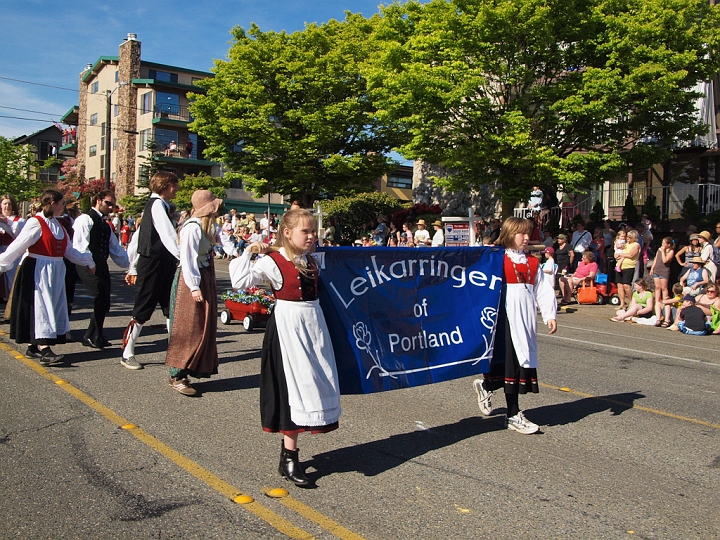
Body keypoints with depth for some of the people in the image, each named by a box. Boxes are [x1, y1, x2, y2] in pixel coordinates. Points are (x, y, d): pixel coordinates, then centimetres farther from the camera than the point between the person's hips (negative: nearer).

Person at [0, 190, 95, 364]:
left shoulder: (57, 225, 12)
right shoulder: (36, 223, -11)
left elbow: (69, 250, 20)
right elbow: (18, 246, -14)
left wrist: (87, 261, 26)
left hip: (55, 272, 8)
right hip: (38, 271, -8)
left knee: (53, 307, 9)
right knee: (41, 306, -8)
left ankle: (34, 347, 19)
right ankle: (45, 351, -10)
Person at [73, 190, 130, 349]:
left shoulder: (106, 225, 21)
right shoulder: (85, 219, -5)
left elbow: (115, 248, 22)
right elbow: (80, 244, -14)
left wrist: (130, 264, 16)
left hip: (102, 266, 8)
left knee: (103, 303, 6)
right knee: (101, 299, -13)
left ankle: (90, 337, 19)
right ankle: (96, 337, 2)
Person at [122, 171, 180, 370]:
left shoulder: (156, 205, 15)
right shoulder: (157, 205, -12)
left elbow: (137, 238, 18)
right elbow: (167, 234, -26)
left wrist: (134, 269, 21)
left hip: (163, 264, 9)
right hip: (153, 264, -9)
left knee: (171, 308, 9)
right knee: (142, 311, 1)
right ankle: (127, 354, 13)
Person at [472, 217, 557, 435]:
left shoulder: (533, 263, 12)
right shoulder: (499, 260, -4)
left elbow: (543, 290, 9)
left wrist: (549, 315, 0)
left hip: (526, 321, 6)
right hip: (507, 319, -6)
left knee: (523, 364, 9)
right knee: (511, 363, -2)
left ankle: (485, 385, 32)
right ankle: (513, 415, 10)